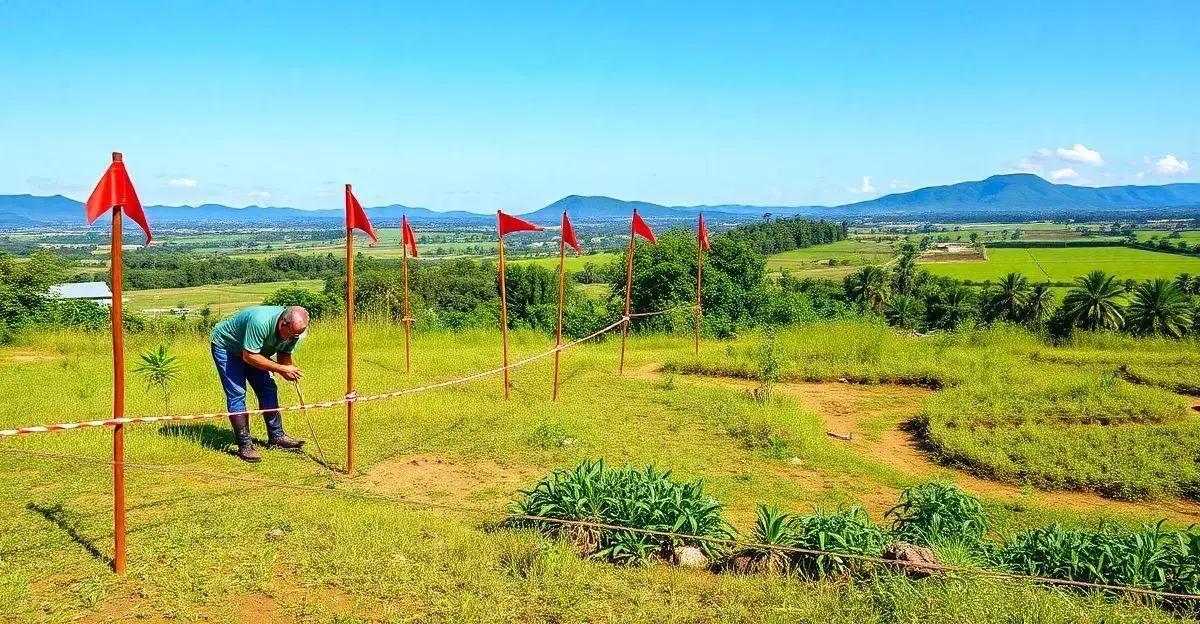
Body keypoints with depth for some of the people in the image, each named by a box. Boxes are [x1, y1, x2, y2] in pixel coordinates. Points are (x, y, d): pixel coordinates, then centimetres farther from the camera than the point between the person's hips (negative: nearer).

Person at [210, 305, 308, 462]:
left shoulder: (294, 330, -17)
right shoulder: (261, 322, -41)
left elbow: (284, 354, -2)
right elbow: (249, 356, -36)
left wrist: (290, 370, -25)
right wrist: (281, 369, -35)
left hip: (253, 349, 7)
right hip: (225, 346, -7)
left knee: (268, 390, 2)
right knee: (236, 394, -13)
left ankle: (276, 435, 12)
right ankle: (245, 445, -10)